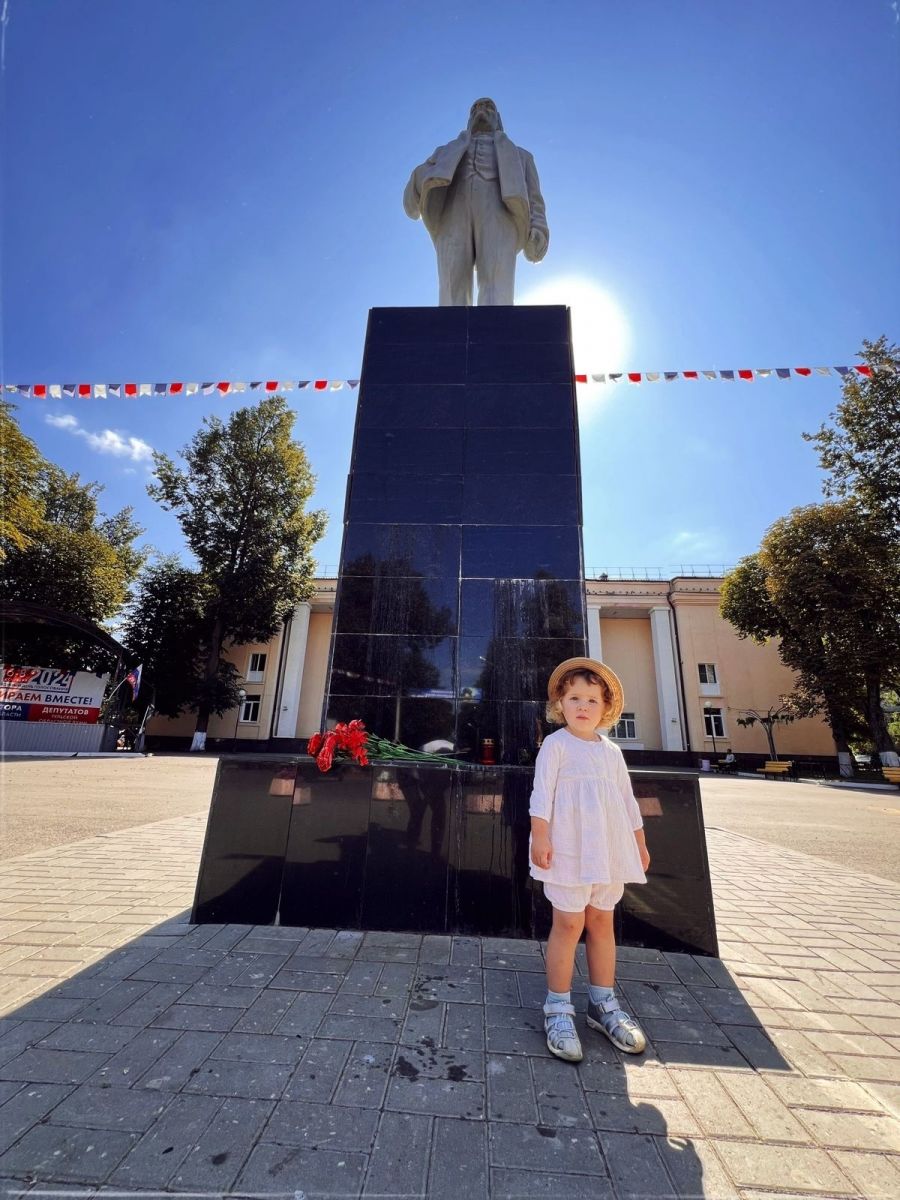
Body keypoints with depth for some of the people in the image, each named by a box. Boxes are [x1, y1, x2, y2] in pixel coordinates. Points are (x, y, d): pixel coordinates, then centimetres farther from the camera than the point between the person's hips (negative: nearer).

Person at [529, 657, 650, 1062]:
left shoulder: (611, 751, 11)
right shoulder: (556, 744, -7)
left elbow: (628, 800, 17)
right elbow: (542, 792, -12)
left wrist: (639, 843, 19)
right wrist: (540, 837, -18)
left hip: (609, 849, 6)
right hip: (569, 848, -6)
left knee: (602, 922, 15)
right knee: (569, 923, 0)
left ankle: (603, 1003, 32)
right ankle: (558, 1009, 17)